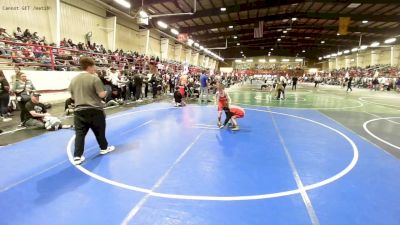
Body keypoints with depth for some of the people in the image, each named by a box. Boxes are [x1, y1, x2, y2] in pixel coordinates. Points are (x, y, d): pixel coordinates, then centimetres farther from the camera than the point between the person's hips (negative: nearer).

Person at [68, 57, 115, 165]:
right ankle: (104, 148, 34)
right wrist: (106, 92, 5)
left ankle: (77, 156, 3)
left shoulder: (74, 80, 6)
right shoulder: (94, 78, -12)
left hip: (79, 110, 4)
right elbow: (102, 95, -16)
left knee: (80, 134, 5)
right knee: (100, 130, 16)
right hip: (94, 110, -4)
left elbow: (72, 96, 12)